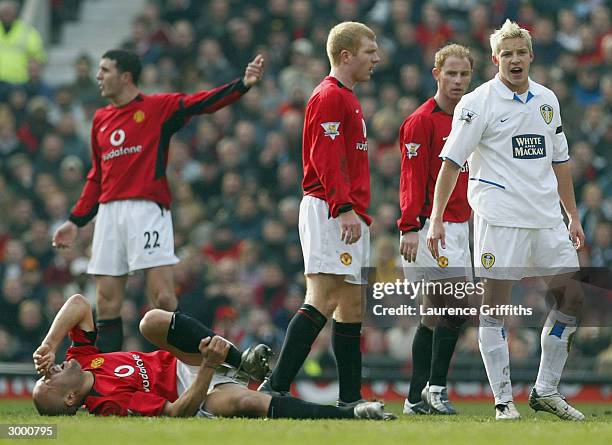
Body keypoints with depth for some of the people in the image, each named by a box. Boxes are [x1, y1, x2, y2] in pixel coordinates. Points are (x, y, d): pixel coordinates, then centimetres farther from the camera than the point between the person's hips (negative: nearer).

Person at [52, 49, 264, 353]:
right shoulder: (100, 119, 20)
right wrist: (75, 221, 21)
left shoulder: (158, 107, 3)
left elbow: (203, 103, -10)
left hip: (147, 210, -6)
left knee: (163, 299, -12)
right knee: (107, 303, 3)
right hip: (109, 212, 6)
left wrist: (243, 85, -26)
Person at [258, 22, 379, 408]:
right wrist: (345, 209, -27)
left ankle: (352, 400, 12)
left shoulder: (347, 99, 22)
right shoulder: (330, 97, -9)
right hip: (331, 214, -11)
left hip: (348, 218, 11)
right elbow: (325, 159, -20)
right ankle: (276, 388, -22)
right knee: (323, 301, -17)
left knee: (352, 307, 10)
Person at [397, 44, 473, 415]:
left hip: (458, 228, 8)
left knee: (436, 315, 8)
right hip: (430, 227, -8)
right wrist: (410, 227, -21)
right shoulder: (421, 121, -9)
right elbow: (412, 178, -14)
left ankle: (417, 399, 12)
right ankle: (436, 386, -8)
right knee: (457, 307, -15)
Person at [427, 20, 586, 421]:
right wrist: (436, 220, -13)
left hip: (546, 217, 6)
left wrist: (573, 216, 19)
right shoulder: (478, 103, -5)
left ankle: (546, 391, 14)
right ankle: (504, 400, 1)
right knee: (496, 306, -4)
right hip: (500, 218, -6)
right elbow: (452, 162, -7)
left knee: (572, 298, 3)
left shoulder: (547, 100, 12)